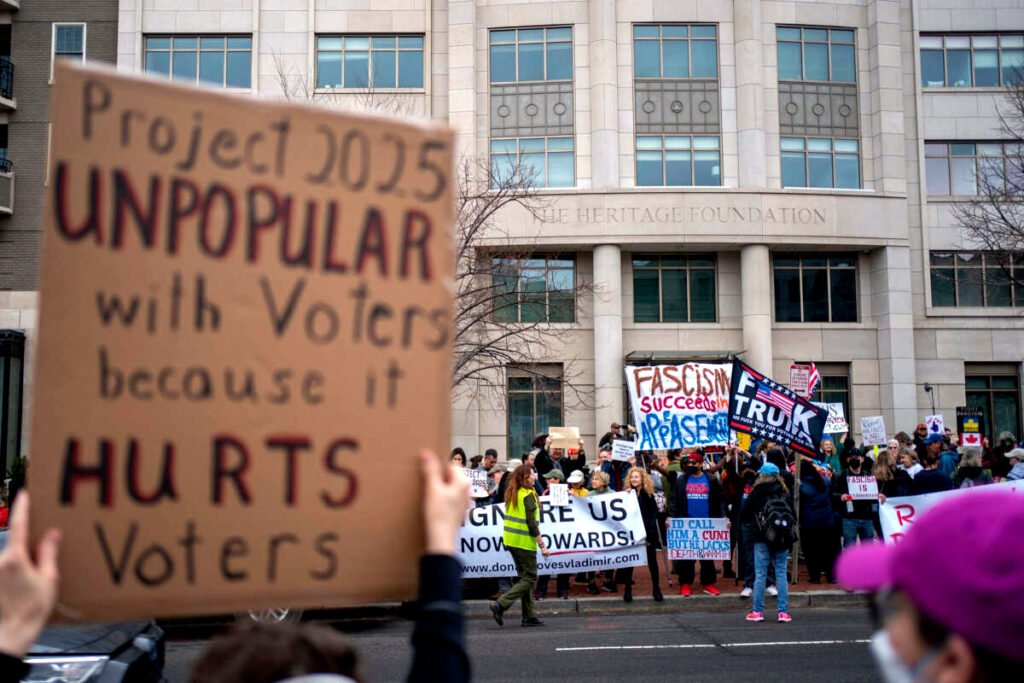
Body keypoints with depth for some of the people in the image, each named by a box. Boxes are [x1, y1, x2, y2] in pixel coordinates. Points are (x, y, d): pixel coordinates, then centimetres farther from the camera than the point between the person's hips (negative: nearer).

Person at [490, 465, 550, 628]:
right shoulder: (528, 495, -14)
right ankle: (501, 604, -12)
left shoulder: (512, 494, 11)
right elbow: (532, 524, -17)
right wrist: (542, 545, -15)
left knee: (524, 576, 13)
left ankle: (529, 616, 14)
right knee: (530, 577, -1)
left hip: (511, 540, 9)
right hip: (524, 541, -9)